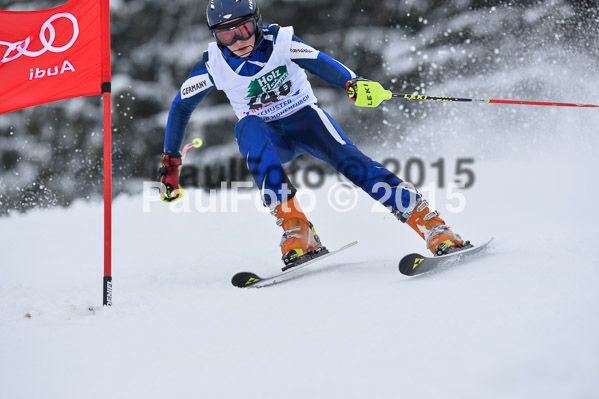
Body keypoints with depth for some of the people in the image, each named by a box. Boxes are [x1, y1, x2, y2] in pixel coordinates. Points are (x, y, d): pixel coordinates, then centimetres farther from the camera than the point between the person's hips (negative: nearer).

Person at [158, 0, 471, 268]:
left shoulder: (278, 41, -18)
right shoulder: (213, 65, -12)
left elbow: (319, 62, -33)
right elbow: (181, 107, 1)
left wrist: (352, 82, -53)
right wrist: (170, 163, 1)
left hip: (304, 118, -1)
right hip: (267, 137, 1)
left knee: (350, 161, -27)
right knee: (248, 127, -35)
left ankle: (431, 225, -31)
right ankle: (296, 230, -36)